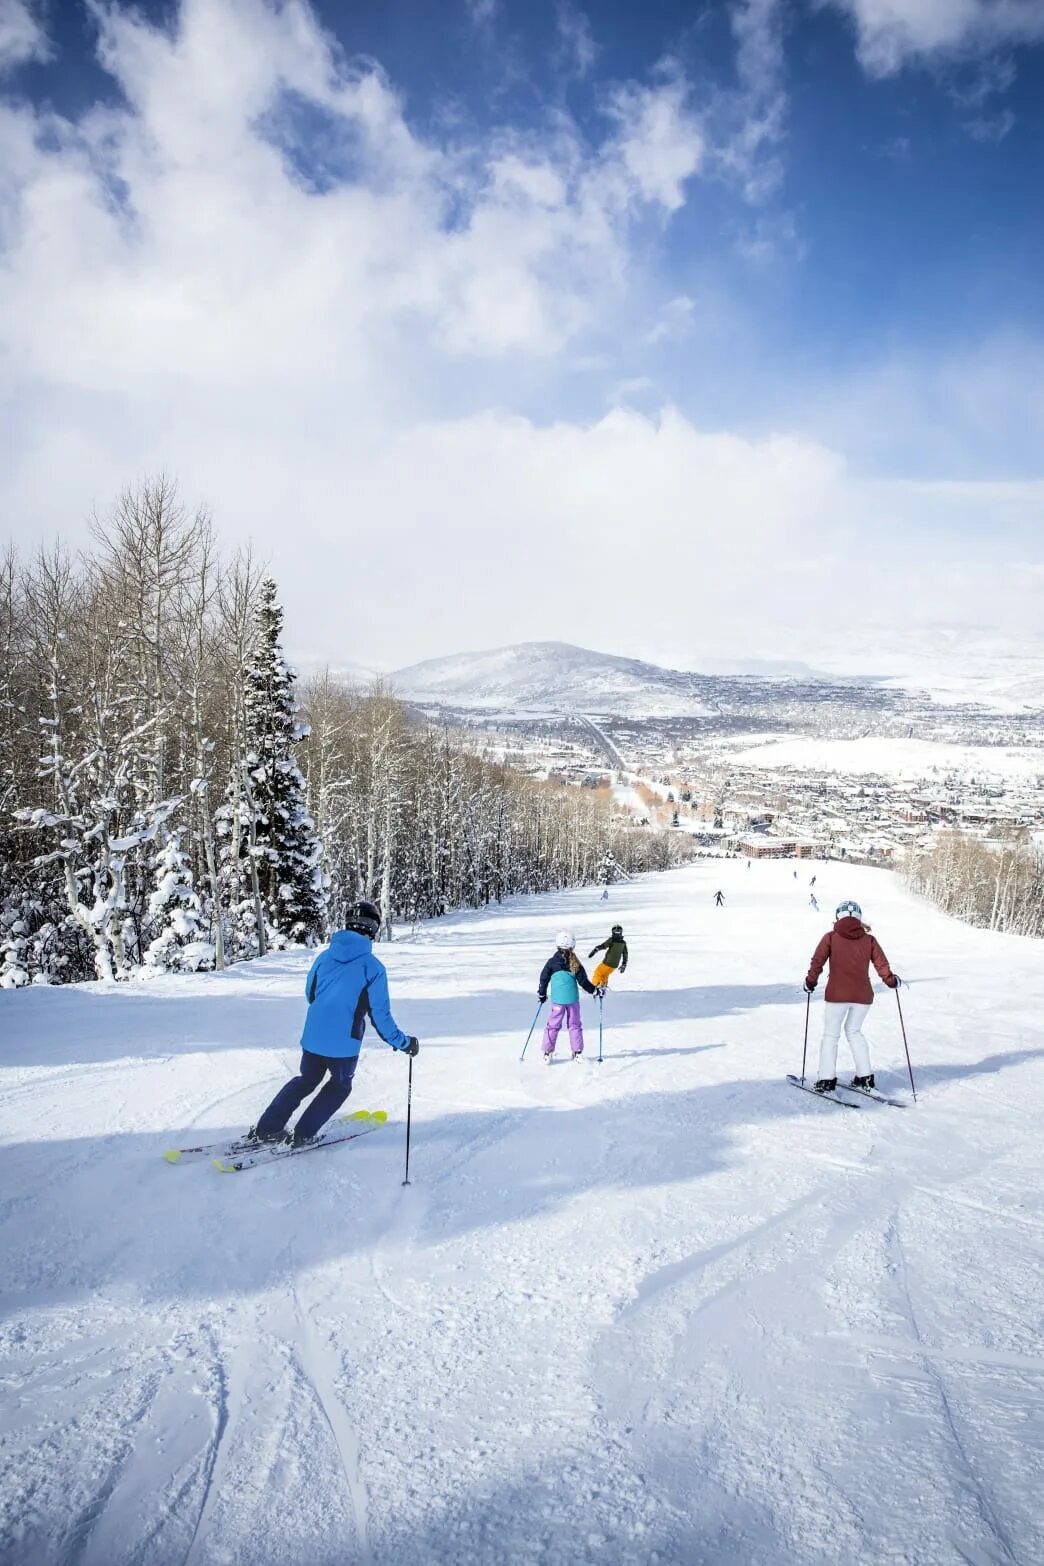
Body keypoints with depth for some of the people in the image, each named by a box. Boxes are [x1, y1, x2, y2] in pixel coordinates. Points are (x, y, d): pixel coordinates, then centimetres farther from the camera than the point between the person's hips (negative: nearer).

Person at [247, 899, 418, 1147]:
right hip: (344, 1043, -4)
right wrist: (403, 1042, 2)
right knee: (340, 1085, 21)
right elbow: (381, 1015, -10)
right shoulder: (373, 966, -13)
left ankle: (266, 1128, 23)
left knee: (307, 1080, 26)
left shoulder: (325, 956, 1)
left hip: (313, 1036, 4)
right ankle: (304, 1134, 17)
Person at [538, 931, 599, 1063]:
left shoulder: (552, 962, -5)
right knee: (575, 1025, 11)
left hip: (557, 1000, 0)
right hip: (573, 999, 1)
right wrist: (595, 991, 12)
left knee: (553, 1025, 7)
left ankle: (548, 1052, 4)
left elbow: (544, 979, 2)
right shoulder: (575, 963, -4)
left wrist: (542, 994, 18)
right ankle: (577, 1052, 10)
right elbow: (583, 981, -1)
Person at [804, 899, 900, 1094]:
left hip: (837, 994, -3)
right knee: (854, 1031, 22)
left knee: (831, 1034, 8)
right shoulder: (869, 939, 4)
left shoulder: (831, 937, -2)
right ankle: (865, 1077, 20)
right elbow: (881, 963, 5)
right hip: (863, 995, 3)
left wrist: (810, 982, 8)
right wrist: (891, 980, 22)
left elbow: (817, 961, -5)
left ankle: (827, 1080, 2)